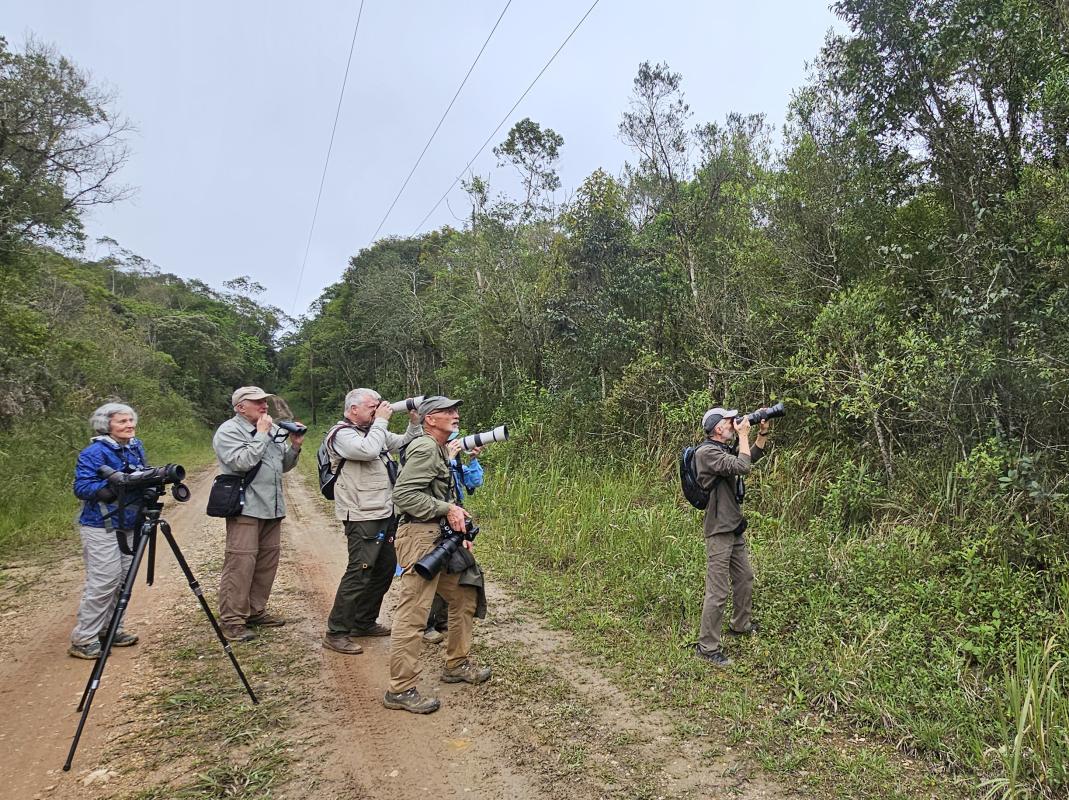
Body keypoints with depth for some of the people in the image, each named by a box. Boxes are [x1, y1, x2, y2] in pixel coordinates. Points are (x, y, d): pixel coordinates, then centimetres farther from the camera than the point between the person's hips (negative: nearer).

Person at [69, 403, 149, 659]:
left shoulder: (136, 447, 9)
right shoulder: (95, 452, -14)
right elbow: (81, 487, -17)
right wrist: (114, 486, -28)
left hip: (128, 525, 8)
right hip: (101, 527, -8)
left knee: (122, 580, 11)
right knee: (103, 582, -9)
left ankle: (109, 629, 23)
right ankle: (83, 639, 1)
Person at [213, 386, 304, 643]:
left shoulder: (273, 429, 14)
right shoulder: (228, 431, -6)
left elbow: (284, 466, 18)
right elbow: (242, 462, -20)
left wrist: (295, 446, 0)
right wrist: (262, 434, -15)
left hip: (272, 507, 7)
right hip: (245, 508, -7)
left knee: (267, 561, 11)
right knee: (241, 563, -8)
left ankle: (256, 611, 23)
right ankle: (231, 620, 0)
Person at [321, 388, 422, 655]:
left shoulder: (374, 431, 15)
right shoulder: (341, 434, -10)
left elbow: (406, 444, 20)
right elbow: (368, 450, -29)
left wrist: (414, 423, 3)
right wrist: (381, 421, -17)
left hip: (385, 515, 9)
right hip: (362, 518, -9)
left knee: (385, 568, 15)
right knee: (359, 573, -9)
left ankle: (363, 623, 29)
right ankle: (336, 633, 2)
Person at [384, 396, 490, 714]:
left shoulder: (441, 450, 19)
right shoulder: (424, 448, -13)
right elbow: (403, 494, -21)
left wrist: (460, 533, 16)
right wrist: (448, 509, -19)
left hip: (442, 537, 11)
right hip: (420, 536, -11)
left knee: (465, 598, 17)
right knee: (412, 614, -6)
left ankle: (456, 665, 31)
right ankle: (400, 690, 3)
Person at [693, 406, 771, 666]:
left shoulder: (725, 448, 11)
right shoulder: (706, 452, -18)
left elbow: (753, 456, 21)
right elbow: (742, 466, -26)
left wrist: (763, 431, 9)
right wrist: (743, 435, -16)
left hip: (735, 528, 10)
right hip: (719, 531, -10)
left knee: (745, 578, 22)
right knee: (718, 591, -6)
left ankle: (741, 625, 41)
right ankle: (707, 647, 2)